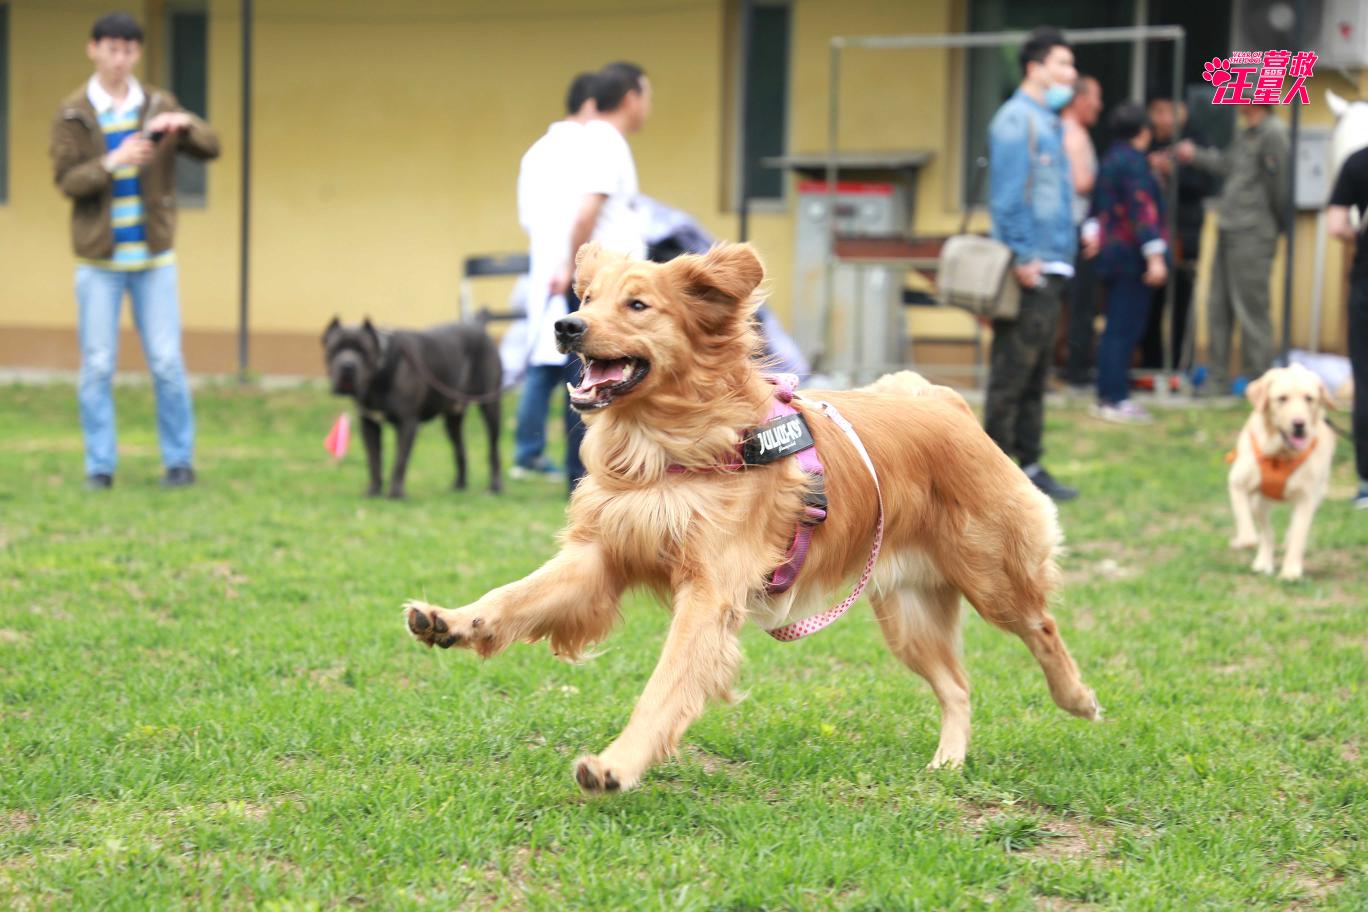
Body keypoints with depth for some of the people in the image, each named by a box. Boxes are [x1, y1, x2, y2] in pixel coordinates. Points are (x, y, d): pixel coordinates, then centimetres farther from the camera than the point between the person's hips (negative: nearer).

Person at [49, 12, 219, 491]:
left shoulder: (158, 105, 4)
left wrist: (185, 123, -24)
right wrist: (114, 162, -25)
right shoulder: (73, 114, -1)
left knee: (167, 362, 0)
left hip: (154, 257, 1)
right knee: (97, 366, 0)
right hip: (99, 259, -1)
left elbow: (210, 147, -3)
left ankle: (179, 461, 10)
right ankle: (100, 466, 8)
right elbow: (67, 181, -9)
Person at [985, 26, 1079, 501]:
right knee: (1012, 373, -6)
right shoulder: (1016, 119, -11)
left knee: (1034, 374, 13)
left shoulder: (1047, 120, 18)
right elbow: (1006, 196, -17)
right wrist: (1022, 257, -20)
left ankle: (1028, 465, 19)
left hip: (1047, 268, 10)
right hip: (1027, 269, -9)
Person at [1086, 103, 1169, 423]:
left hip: (1112, 253, 10)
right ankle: (1115, 400, -8)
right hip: (1131, 258, -10)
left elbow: (1098, 208, 23)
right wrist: (1155, 256, -24)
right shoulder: (1134, 161, -14)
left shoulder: (1110, 159, 15)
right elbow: (1143, 209, -21)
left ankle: (1108, 396, 17)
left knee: (1117, 328, 13)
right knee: (1125, 329, -8)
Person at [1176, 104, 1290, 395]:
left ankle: (1257, 379, 3)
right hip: (1229, 230, 9)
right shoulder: (1246, 134, 14)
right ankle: (1218, 377, 19)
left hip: (1252, 237, -9)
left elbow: (1278, 183, -15)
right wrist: (1196, 155, 30)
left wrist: (1278, 223, -7)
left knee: (1251, 308, -4)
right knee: (1219, 306, 12)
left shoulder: (1273, 133, -14)